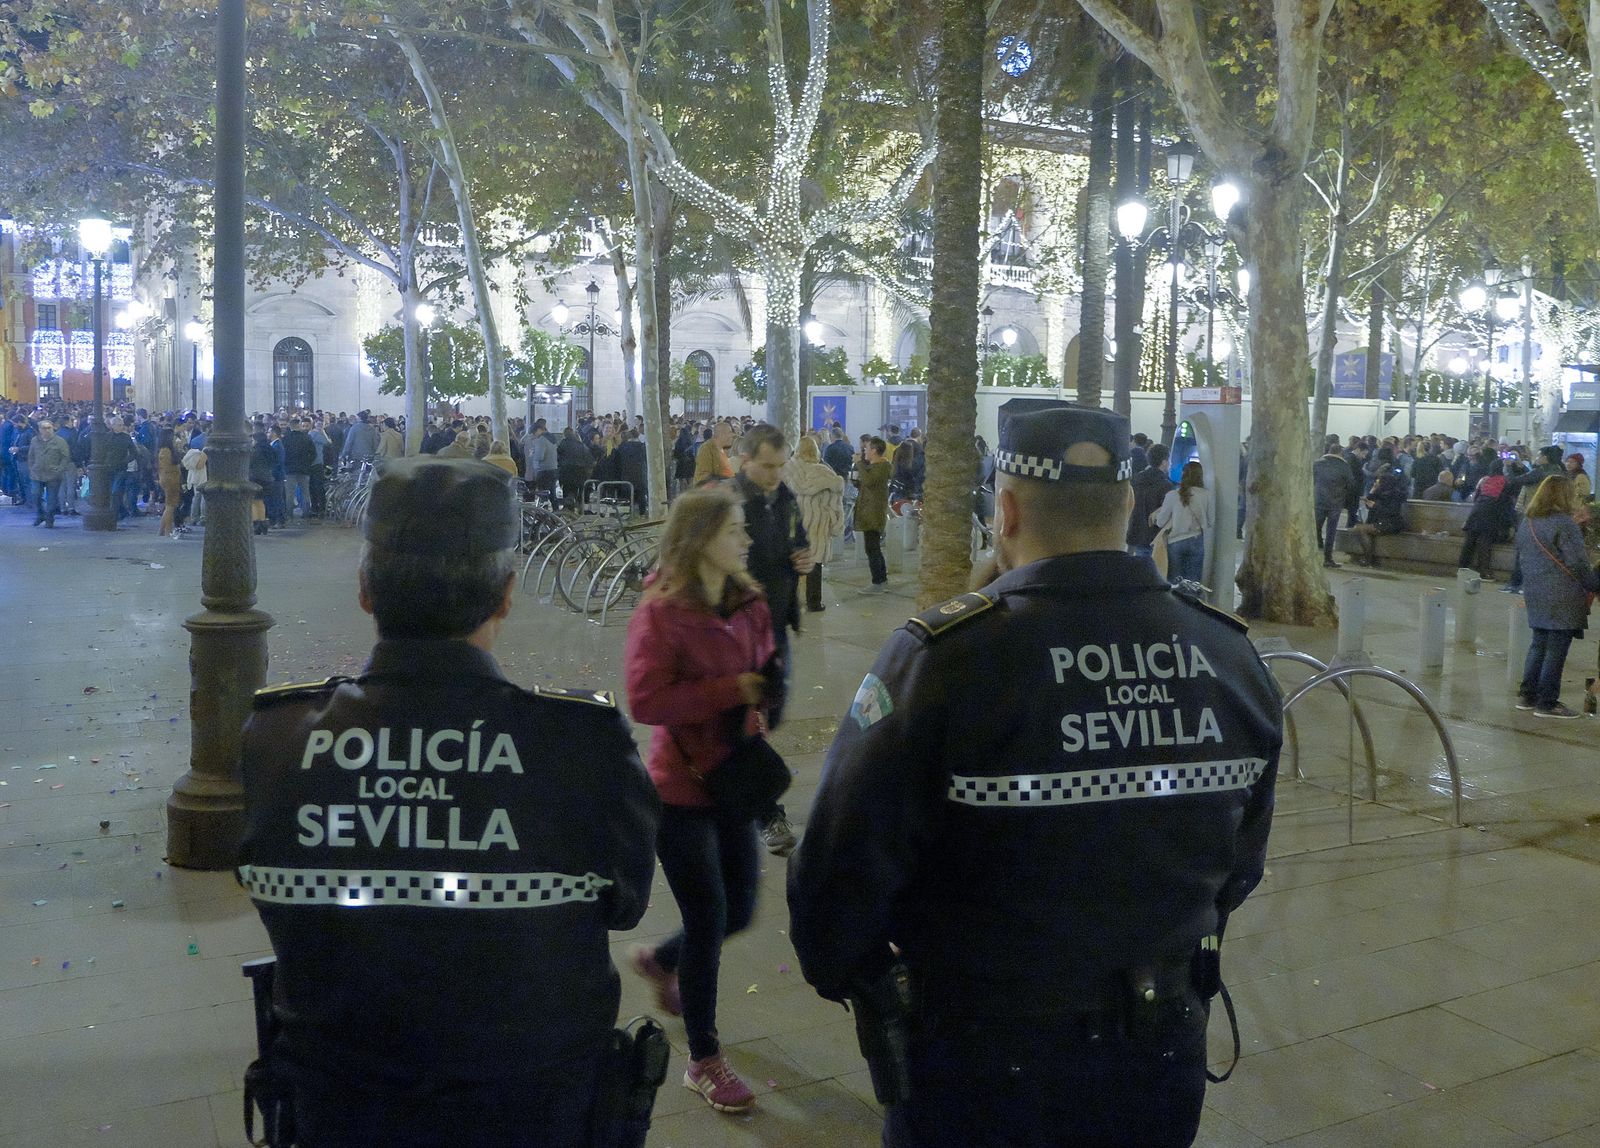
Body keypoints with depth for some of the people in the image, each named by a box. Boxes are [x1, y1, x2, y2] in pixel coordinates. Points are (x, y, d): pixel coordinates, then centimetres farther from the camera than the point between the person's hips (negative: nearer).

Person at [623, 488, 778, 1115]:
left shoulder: (749, 601, 2)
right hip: (682, 788, -7)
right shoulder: (662, 612, -17)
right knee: (708, 922, 2)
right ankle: (704, 1061, 21)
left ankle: (659, 961, 48)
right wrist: (730, 690, -25)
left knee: (739, 910, 16)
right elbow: (645, 700, -23)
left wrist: (765, 692, -9)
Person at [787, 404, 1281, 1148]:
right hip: (1163, 1063, 4)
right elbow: (1238, 867, 6)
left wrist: (849, 975, 0)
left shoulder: (945, 660, -23)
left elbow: (841, 871, -20)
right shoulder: (1231, 656, -6)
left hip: (980, 1068, -4)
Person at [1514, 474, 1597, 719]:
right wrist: (1594, 585, -3)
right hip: (1562, 597, -8)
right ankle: (1547, 703, 2)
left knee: (1538, 644, 17)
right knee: (1556, 648, -1)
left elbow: (1521, 556, 18)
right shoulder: (1564, 523, -15)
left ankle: (1527, 695, 20)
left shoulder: (1527, 522, 9)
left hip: (1534, 593, 8)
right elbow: (1578, 562, -15)